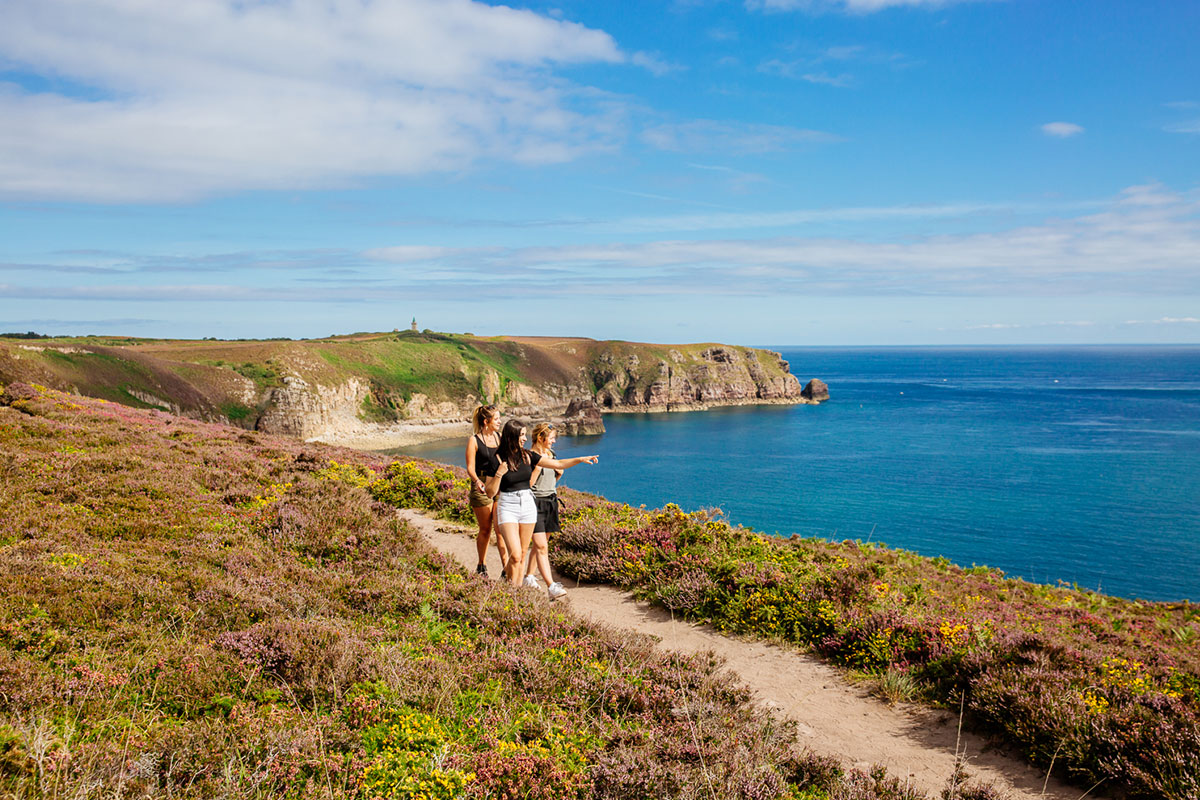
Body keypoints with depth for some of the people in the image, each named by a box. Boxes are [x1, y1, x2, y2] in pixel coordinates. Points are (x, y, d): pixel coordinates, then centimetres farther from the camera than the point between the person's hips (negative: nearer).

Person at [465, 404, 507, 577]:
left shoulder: (499, 437, 9)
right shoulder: (474, 440, -4)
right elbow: (470, 468, -8)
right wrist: (477, 481, -27)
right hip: (482, 488, -3)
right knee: (485, 529, 7)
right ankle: (482, 566, 24)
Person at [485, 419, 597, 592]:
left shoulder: (527, 456, 3)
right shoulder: (497, 459, -8)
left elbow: (558, 464, 6)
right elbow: (490, 492, -7)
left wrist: (580, 459, -4)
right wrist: (499, 474, -20)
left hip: (527, 505, 4)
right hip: (507, 507, -4)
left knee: (522, 554, 8)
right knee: (515, 555, -13)